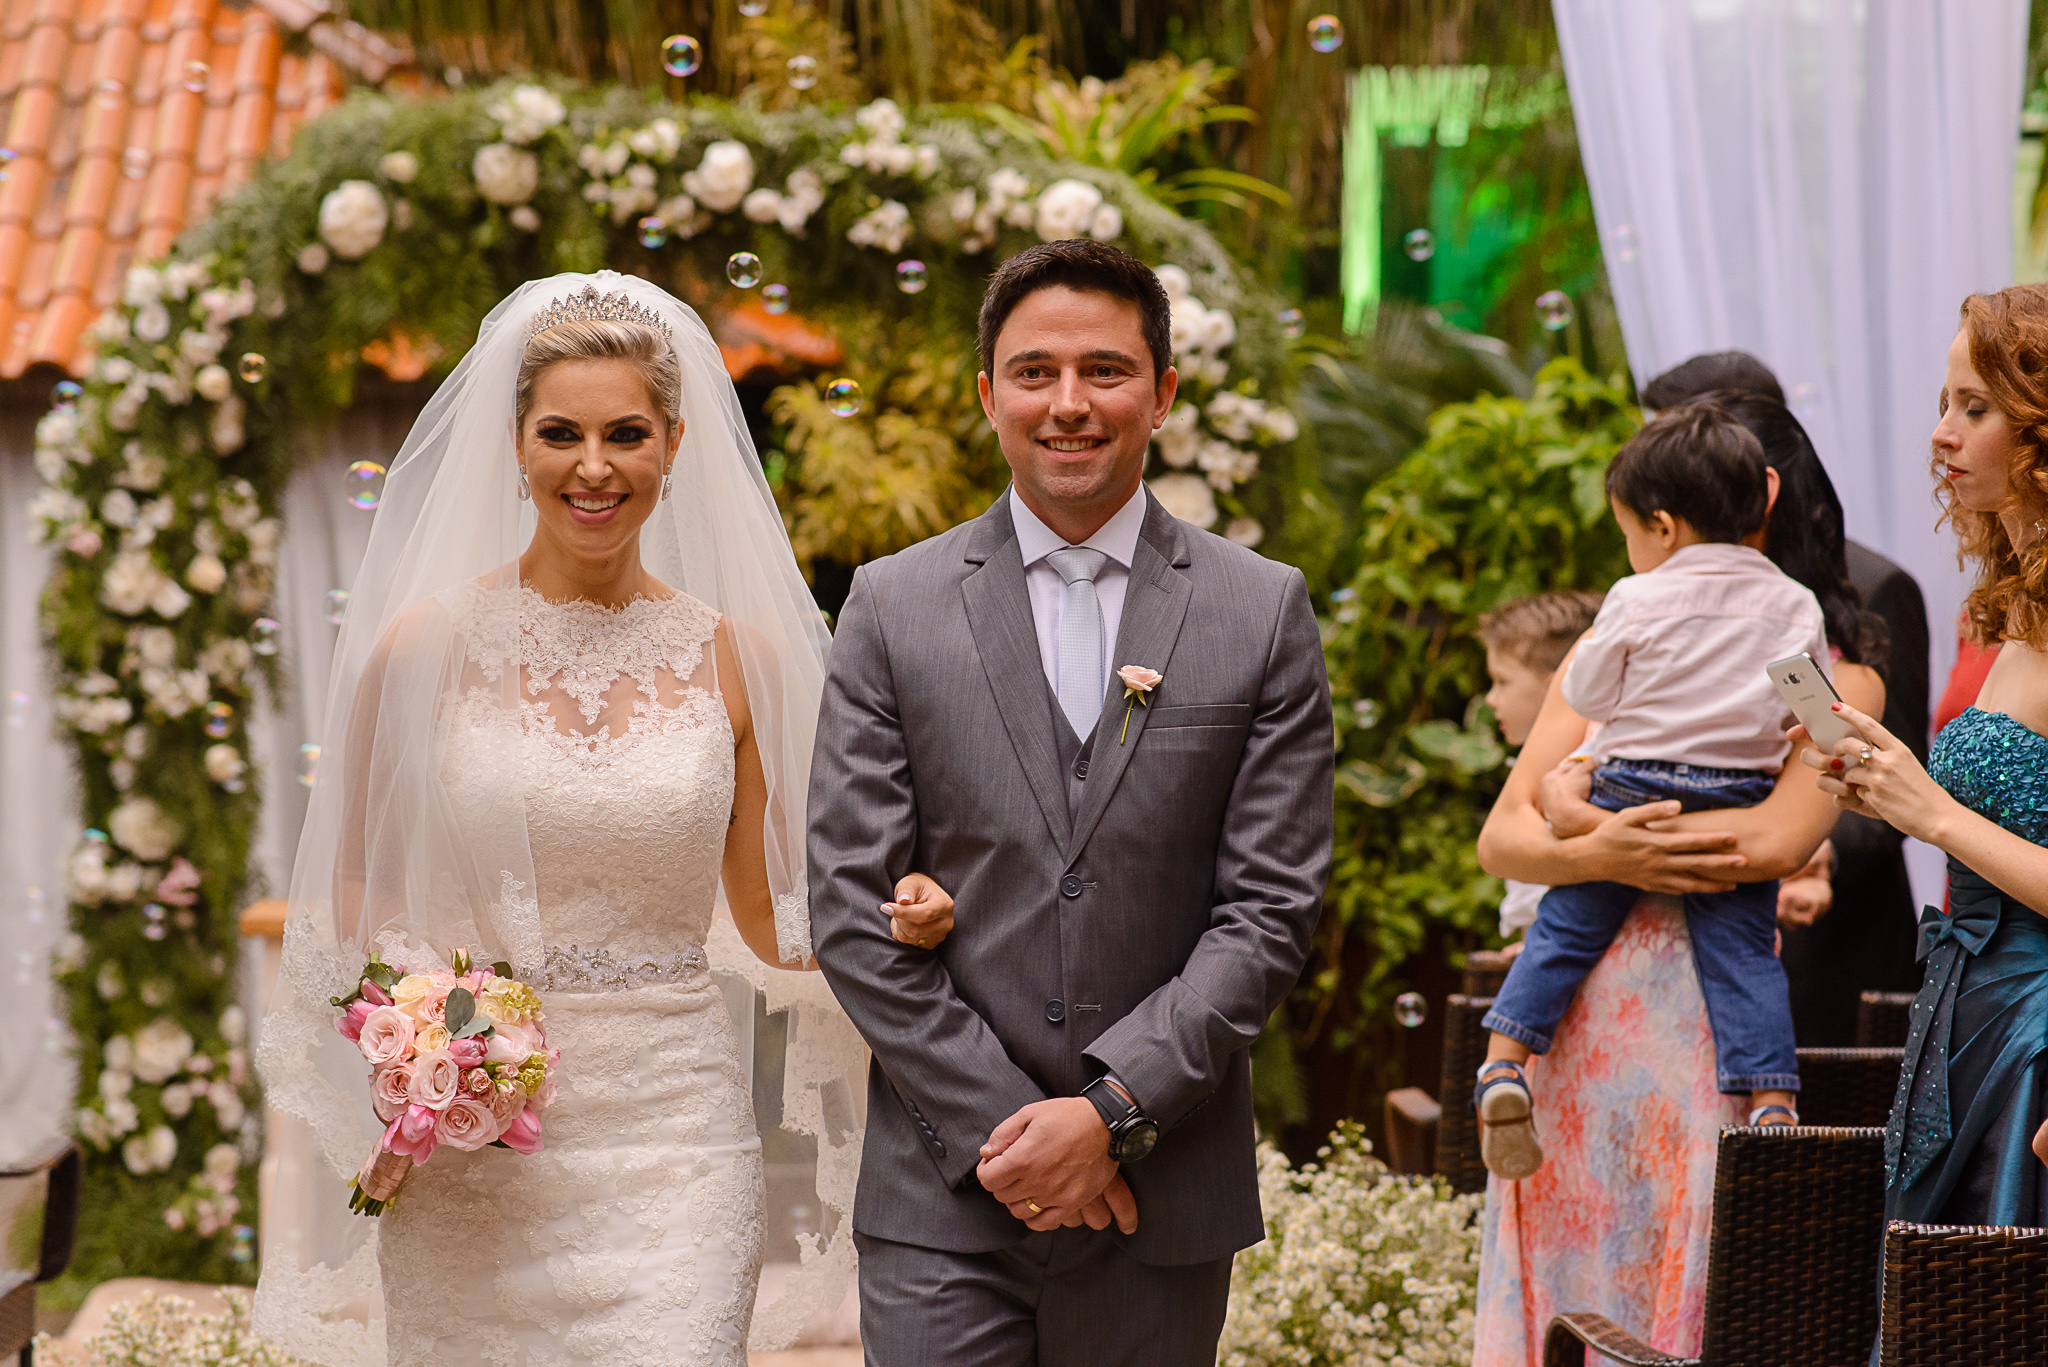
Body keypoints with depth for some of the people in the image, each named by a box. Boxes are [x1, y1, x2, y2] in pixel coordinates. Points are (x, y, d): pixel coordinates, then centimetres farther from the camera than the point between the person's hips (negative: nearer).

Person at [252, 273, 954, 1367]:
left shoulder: (733, 655, 4)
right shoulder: (427, 647, 0)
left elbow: (770, 921, 10)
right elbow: (353, 896, 7)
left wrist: (886, 920, -10)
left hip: (672, 1139, 0)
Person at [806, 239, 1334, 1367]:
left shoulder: (1263, 613, 4)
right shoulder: (892, 607, 4)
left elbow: (1270, 909, -1)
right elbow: (850, 907, 0)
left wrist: (1111, 1108, -11)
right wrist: (999, 1126, -8)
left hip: (1159, 1201, 1)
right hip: (942, 1199, 0)